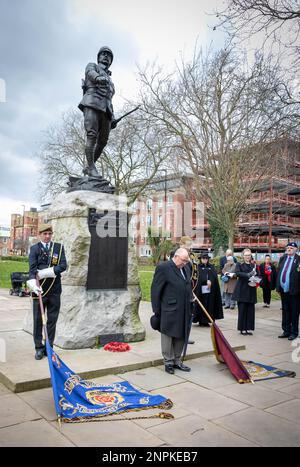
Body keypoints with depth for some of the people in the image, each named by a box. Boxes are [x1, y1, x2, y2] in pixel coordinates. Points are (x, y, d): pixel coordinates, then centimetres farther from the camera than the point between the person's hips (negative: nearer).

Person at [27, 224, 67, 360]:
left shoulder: (59, 247, 7)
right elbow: (32, 268, -9)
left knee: (52, 320, 8)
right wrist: (34, 284, -25)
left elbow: (63, 265, -5)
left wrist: (45, 272, -16)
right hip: (40, 289, -1)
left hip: (55, 289, 2)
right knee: (38, 320, 6)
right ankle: (39, 348, 18)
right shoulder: (34, 248, 2)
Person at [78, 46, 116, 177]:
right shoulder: (91, 66, 20)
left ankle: (89, 168, 6)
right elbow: (91, 74, -7)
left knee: (103, 141, -3)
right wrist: (100, 78, -32)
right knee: (92, 136, -19)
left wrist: (113, 118, 13)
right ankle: (92, 168, -19)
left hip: (105, 110, 6)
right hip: (92, 105, -6)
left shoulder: (109, 81, 37)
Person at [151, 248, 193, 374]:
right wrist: (156, 310, -9)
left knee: (181, 336, 14)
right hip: (170, 310, -7)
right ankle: (168, 362, 17)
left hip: (184, 311, 7)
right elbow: (155, 289, -11)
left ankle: (177, 361, 27)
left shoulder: (186, 269, 11)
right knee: (168, 336, 5)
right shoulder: (163, 267, -12)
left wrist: (190, 306, 14)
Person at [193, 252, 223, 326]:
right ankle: (201, 321, 7)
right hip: (201, 289, -3)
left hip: (210, 289, 3)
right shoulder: (198, 267, 4)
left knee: (209, 305, 3)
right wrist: (206, 281, -28)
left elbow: (215, 276, 1)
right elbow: (200, 276, -12)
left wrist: (210, 282, -17)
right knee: (201, 305, -1)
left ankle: (206, 320, 11)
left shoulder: (211, 267, 14)